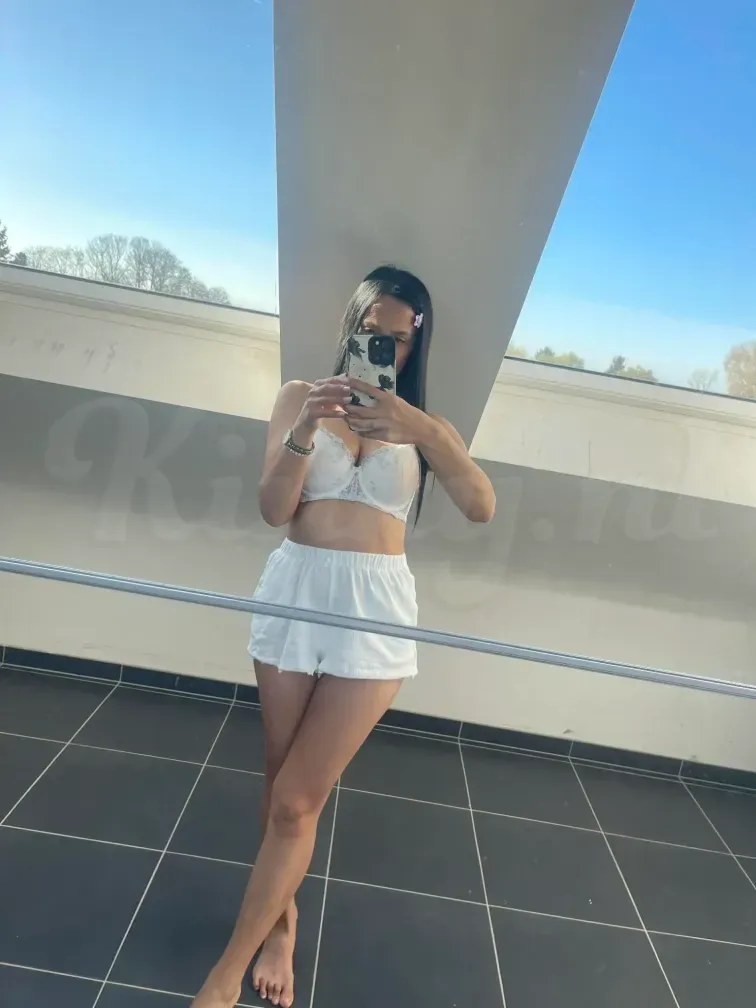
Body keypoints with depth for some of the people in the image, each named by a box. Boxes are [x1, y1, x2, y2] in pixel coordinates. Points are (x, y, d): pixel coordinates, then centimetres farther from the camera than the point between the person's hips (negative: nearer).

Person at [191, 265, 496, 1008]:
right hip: (294, 591, 1)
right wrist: (305, 431, -20)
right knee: (281, 780, 15)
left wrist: (422, 431, -24)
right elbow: (273, 509, -4)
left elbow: (482, 507, -10)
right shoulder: (300, 396, 4)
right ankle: (282, 920, 40)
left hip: (375, 608, -1)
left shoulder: (423, 424, 5)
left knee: (297, 801, 1)